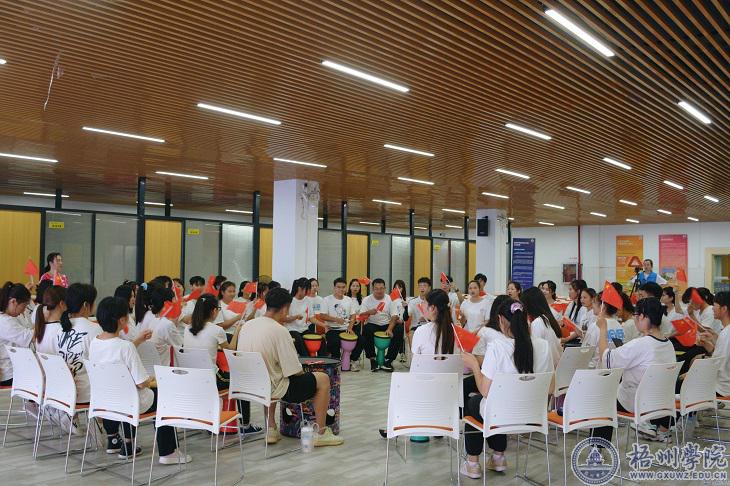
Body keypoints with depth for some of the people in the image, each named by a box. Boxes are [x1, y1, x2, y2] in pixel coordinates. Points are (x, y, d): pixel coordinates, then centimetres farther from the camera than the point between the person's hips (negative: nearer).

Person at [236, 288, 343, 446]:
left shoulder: (247, 325, 1)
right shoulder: (279, 331, -20)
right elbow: (295, 371, -18)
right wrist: (302, 373, 5)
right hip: (272, 389, -7)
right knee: (323, 379, 7)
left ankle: (271, 430, 33)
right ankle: (321, 433, 15)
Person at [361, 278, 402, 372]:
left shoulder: (389, 299, 4)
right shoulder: (367, 300, 2)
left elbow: (394, 316, -3)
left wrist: (389, 329, -22)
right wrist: (368, 312, -29)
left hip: (387, 325, 1)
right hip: (373, 325, -1)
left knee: (399, 329, -27)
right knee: (367, 329, -34)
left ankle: (388, 360, -19)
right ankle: (372, 359, -20)